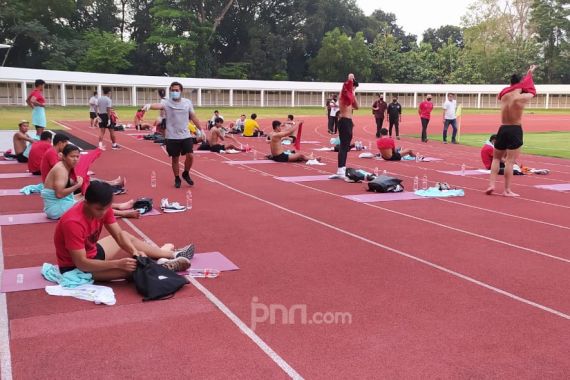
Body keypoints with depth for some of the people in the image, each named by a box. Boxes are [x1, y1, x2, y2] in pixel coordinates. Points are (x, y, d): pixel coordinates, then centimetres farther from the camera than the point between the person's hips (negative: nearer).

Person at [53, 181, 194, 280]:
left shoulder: (102, 208, -12)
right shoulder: (73, 222, -35)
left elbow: (119, 234, -6)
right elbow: (81, 263, -34)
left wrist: (135, 251, -25)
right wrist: (118, 263, -38)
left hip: (91, 252, 9)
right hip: (75, 267, -8)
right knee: (130, 269, -24)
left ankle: (171, 254, 21)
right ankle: (163, 267, -3)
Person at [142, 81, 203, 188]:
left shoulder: (188, 102, 1)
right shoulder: (167, 103, -9)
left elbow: (194, 117, 10)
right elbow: (158, 105, -31)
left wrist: (201, 130, 11)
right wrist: (149, 105, -54)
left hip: (186, 135, 2)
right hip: (172, 137, -2)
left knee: (190, 156, -5)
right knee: (175, 159, 7)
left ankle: (186, 174, 21)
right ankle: (177, 179, 24)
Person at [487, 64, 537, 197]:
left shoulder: (504, 95, 3)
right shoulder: (521, 98, -9)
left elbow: (514, 87, 23)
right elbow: (532, 91, 14)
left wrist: (529, 73, 35)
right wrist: (530, 73, 32)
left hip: (503, 129, 5)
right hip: (515, 131, -5)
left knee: (496, 158, 18)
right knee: (510, 161, -5)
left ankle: (491, 184, 6)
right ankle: (507, 190, -3)